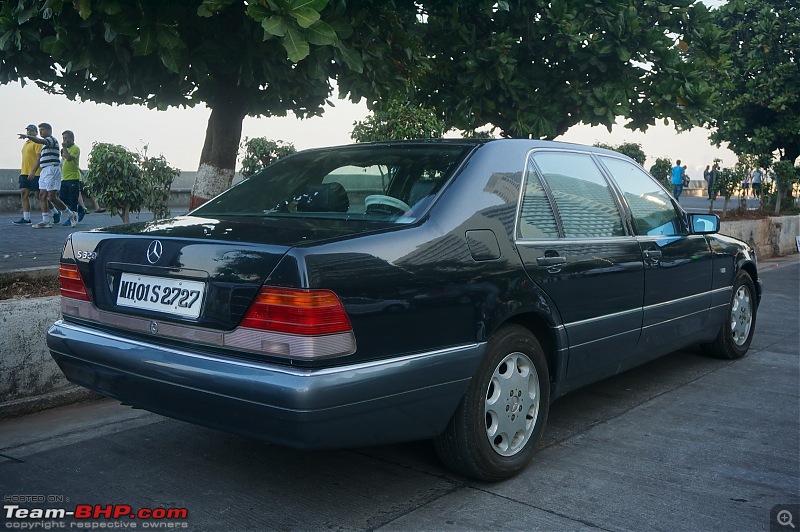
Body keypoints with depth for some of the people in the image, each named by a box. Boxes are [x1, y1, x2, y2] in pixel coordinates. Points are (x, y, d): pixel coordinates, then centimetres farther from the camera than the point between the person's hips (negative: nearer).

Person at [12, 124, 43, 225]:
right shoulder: (25, 143, 20)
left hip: (34, 174, -8)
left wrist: (33, 172, -24)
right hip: (24, 173, 8)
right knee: (24, 194, 1)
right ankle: (26, 219, 0)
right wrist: (22, 170, 21)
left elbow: (39, 158, -16)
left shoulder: (37, 143, -7)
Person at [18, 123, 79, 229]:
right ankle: (46, 221, 2)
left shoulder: (52, 139, -5)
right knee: (42, 196, 3)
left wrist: (28, 136, -36)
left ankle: (71, 215, 1)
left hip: (52, 170, -10)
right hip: (45, 171, 10)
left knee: (52, 197, -12)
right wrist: (34, 170, 24)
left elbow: (39, 141, -26)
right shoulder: (45, 143, 24)